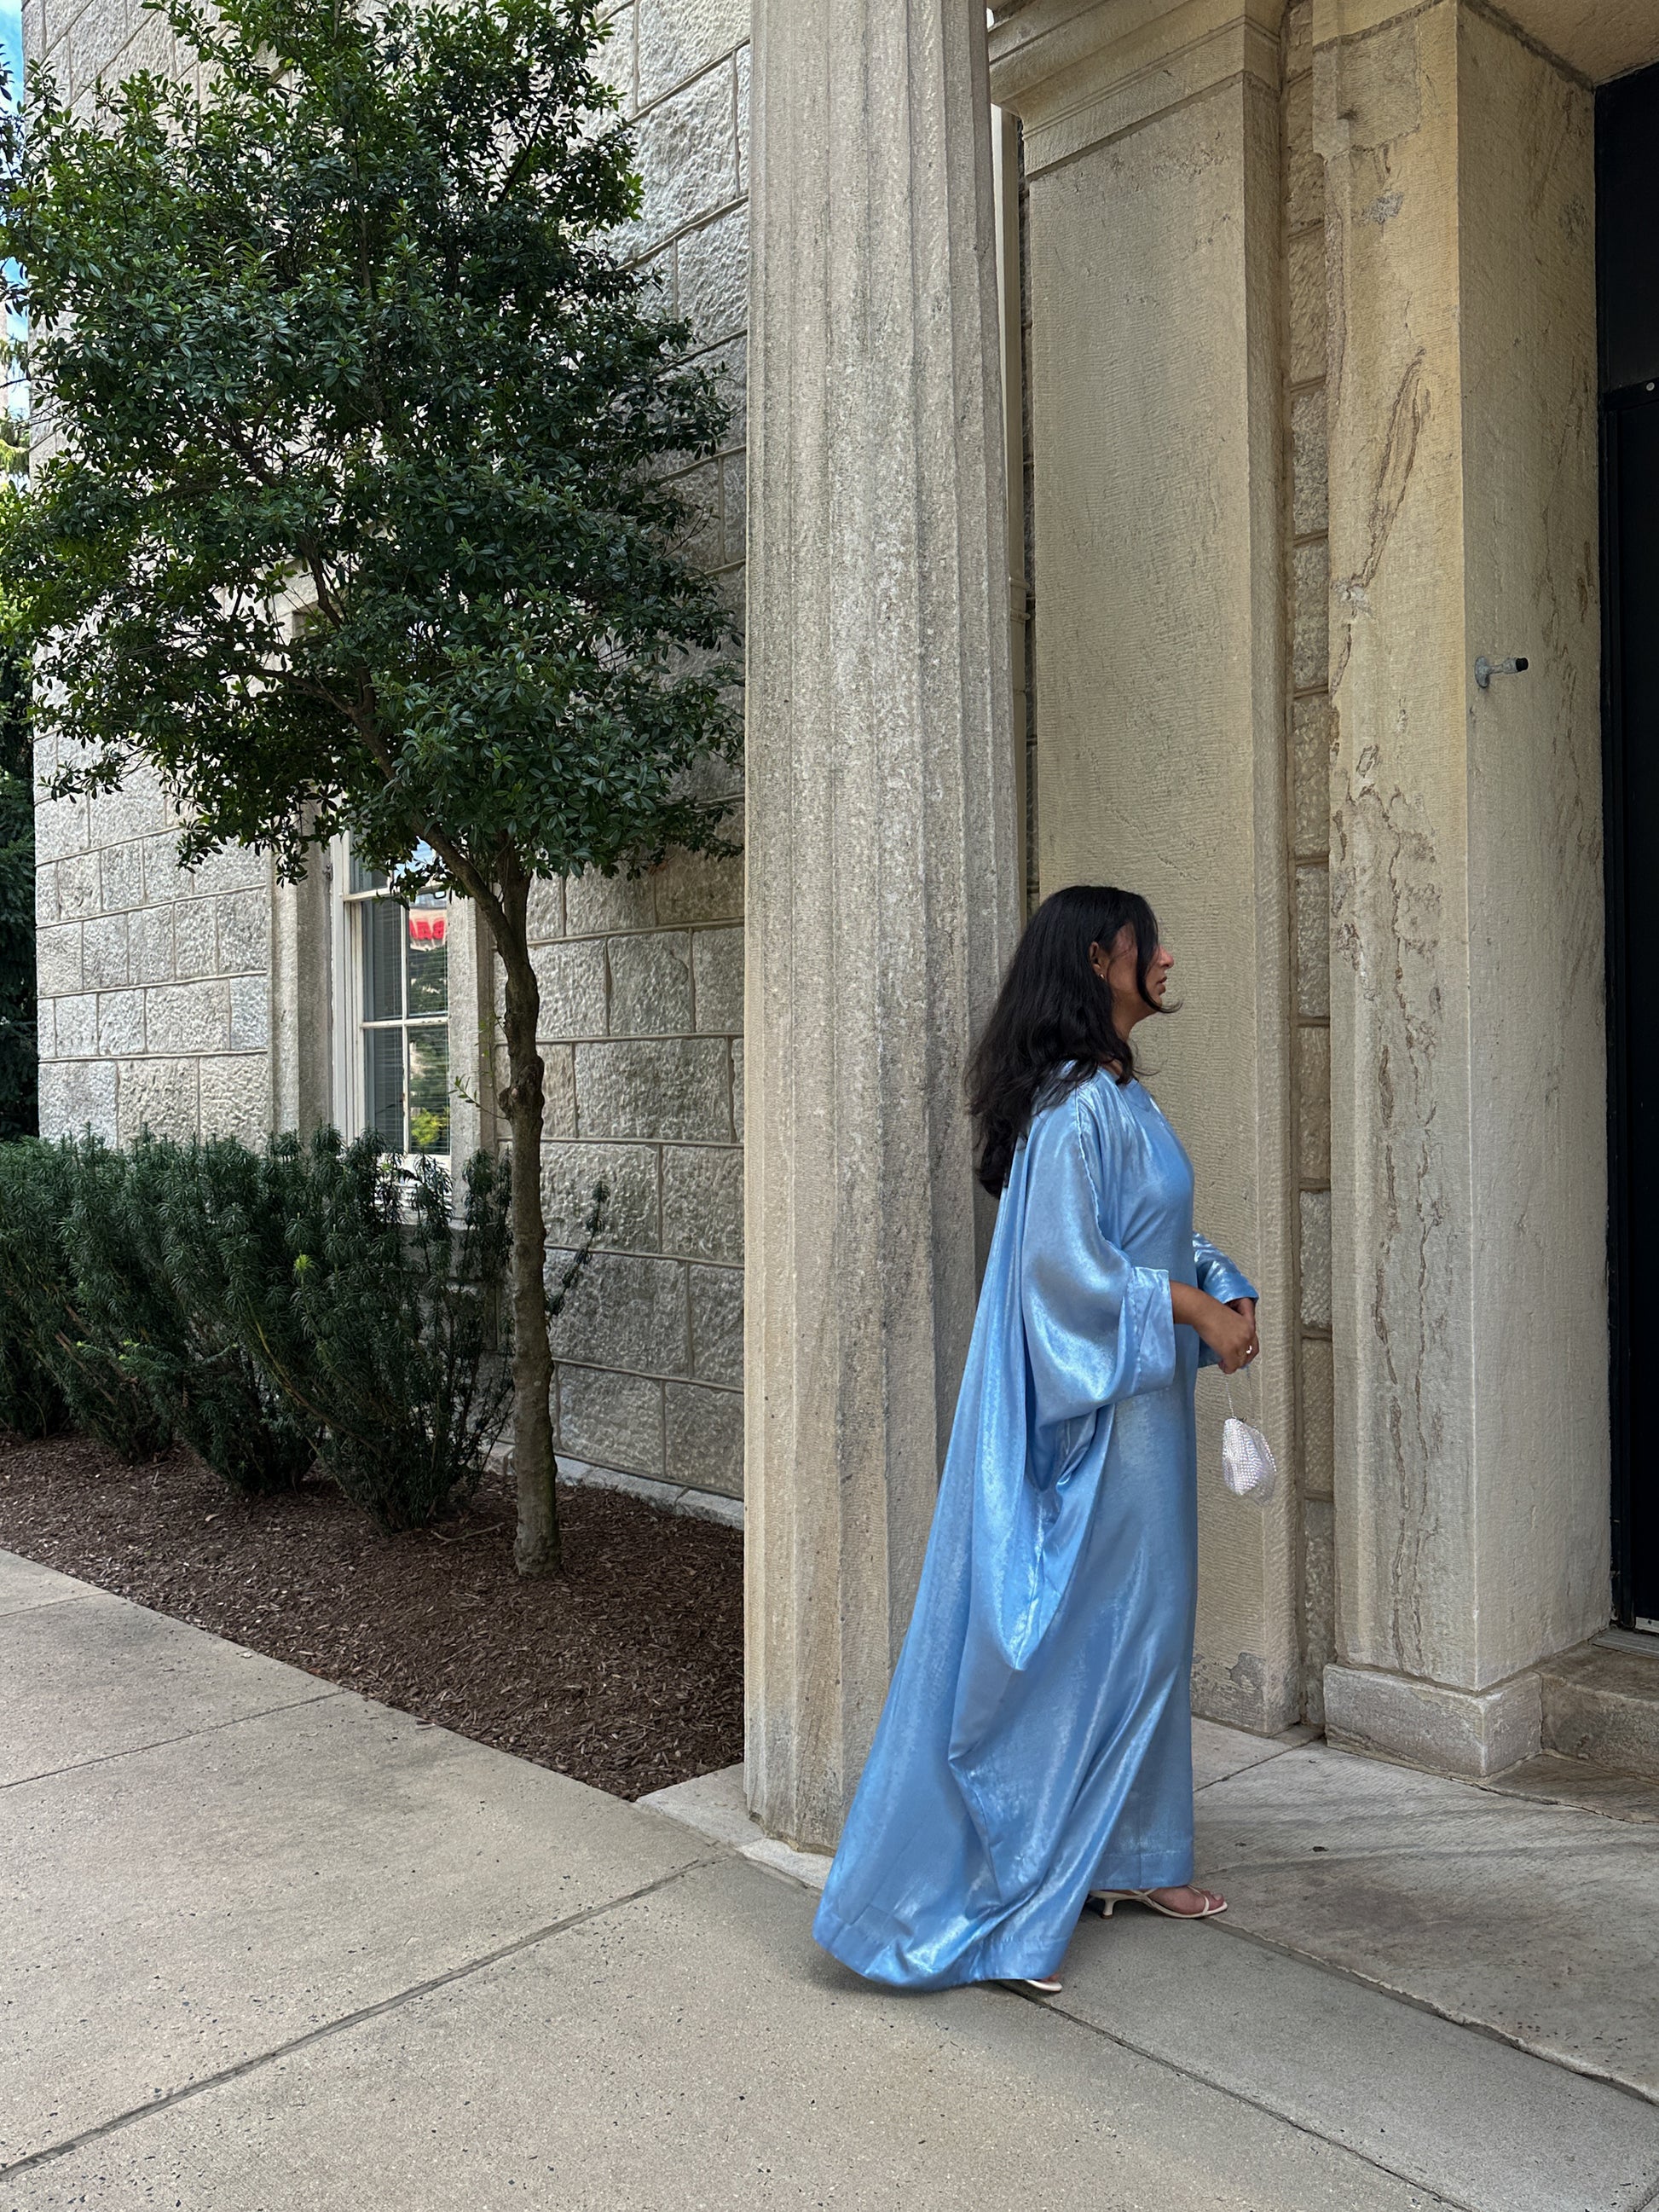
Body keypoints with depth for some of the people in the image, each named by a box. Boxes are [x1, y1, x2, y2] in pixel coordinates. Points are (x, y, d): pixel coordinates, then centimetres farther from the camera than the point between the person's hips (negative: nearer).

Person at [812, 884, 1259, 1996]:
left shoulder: (1120, 1096, 12)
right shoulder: (1075, 1104, -19)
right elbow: (1069, 1261, -24)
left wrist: (1226, 1291, 0)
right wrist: (1193, 1308, -17)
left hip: (1142, 1402, 10)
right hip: (1093, 1411, -10)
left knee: (1147, 1627, 18)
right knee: (1082, 1638, -2)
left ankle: (1130, 1855, 34)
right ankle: (1007, 1899, 11)